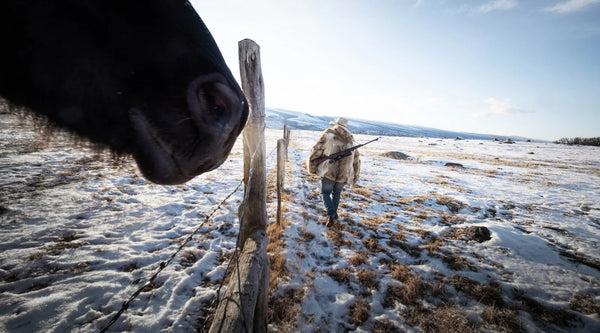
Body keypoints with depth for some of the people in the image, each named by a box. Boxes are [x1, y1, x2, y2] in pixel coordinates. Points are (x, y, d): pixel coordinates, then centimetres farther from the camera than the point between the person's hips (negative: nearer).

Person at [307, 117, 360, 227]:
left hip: (328, 172, -4)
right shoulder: (351, 141, 12)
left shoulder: (328, 135, -1)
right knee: (336, 193, 24)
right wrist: (354, 176, 26)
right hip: (344, 175, 4)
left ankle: (331, 214, -5)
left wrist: (312, 168, 4)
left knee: (326, 193, 13)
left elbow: (316, 151, -5)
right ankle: (333, 215, 29)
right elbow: (356, 161, 17)